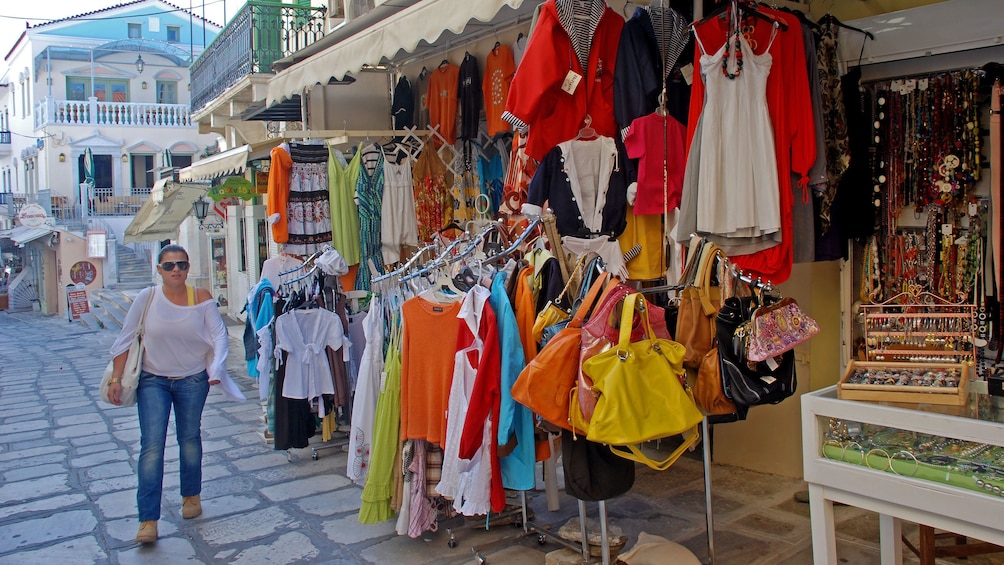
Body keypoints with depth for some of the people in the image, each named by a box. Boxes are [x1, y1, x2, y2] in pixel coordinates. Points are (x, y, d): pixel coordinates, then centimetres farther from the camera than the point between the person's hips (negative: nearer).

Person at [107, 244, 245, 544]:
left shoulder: (201, 297, -6)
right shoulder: (147, 298, -6)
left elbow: (219, 335, -9)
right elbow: (126, 339, -1)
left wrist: (217, 367, -24)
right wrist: (116, 378, -4)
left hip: (193, 380, 1)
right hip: (153, 381, 0)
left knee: (190, 439, 14)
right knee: (152, 445, -8)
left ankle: (191, 496, 36)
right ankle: (148, 519, -3)